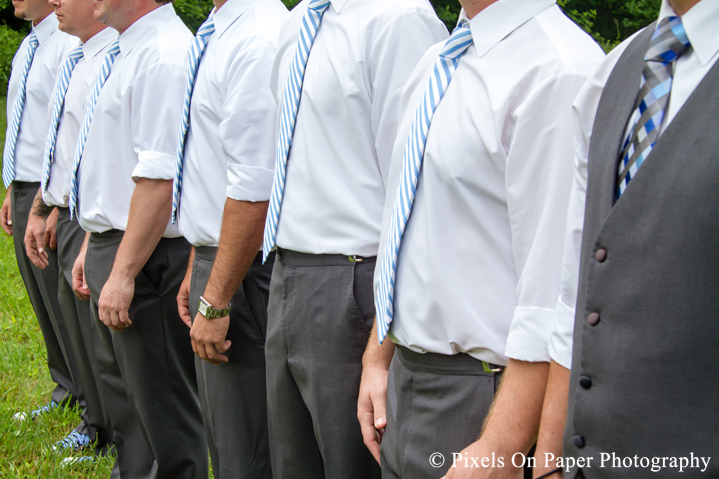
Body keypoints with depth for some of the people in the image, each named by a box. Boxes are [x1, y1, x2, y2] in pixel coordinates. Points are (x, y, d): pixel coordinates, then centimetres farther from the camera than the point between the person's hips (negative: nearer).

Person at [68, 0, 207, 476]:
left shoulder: (163, 56, -21)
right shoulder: (127, 52, 11)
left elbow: (159, 179, -27)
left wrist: (123, 272, -25)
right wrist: (93, 247, 19)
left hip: (145, 257, -11)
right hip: (111, 243, 11)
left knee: (163, 402, 3)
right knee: (121, 385, 23)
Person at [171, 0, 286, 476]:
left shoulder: (258, 41, -22)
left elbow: (254, 192, -25)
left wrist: (216, 301, -20)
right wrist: (196, 269, 18)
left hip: (244, 271, -10)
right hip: (213, 257, 10)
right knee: (225, 440, 21)